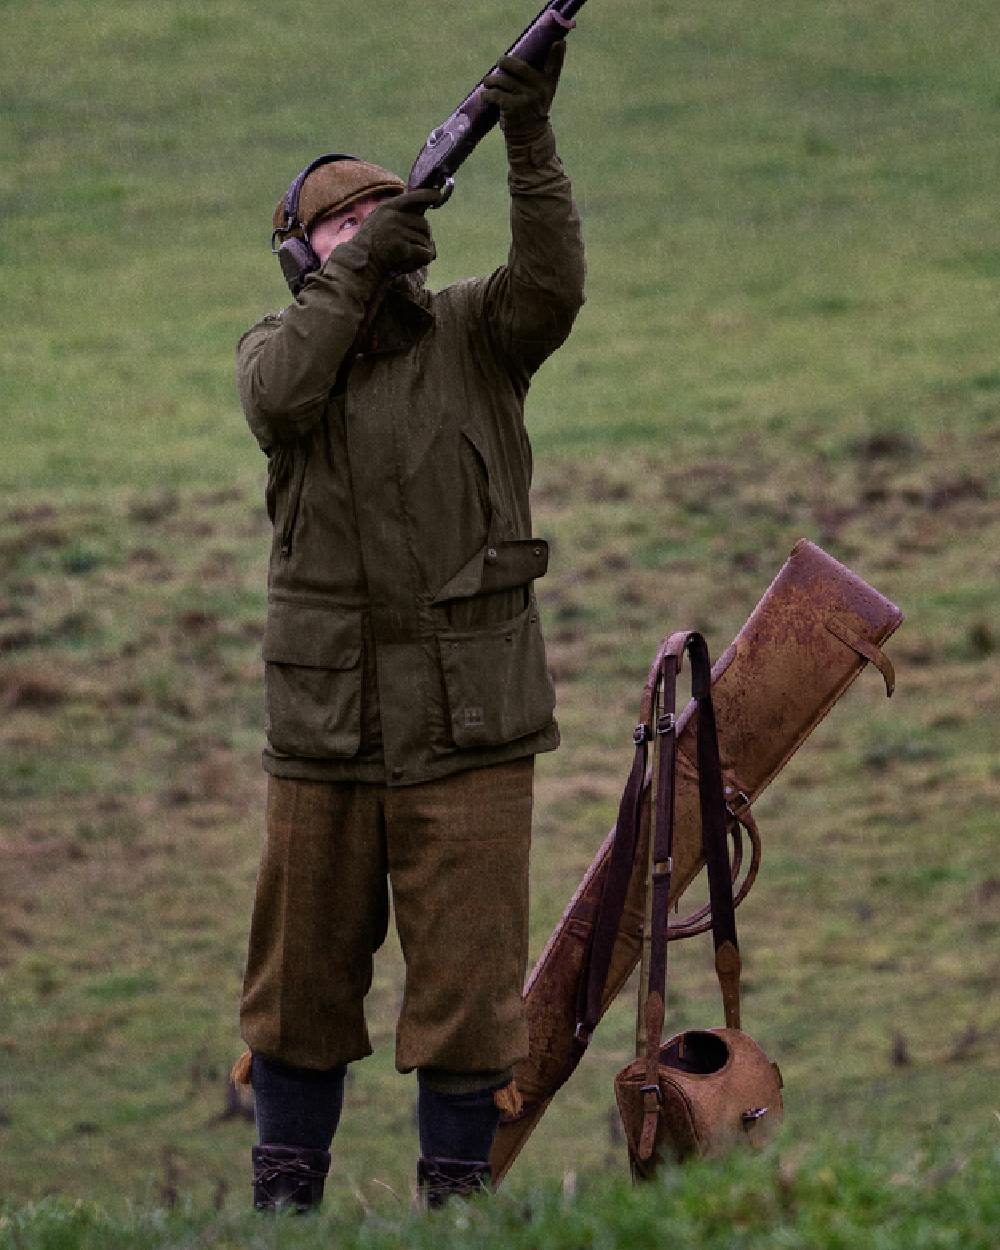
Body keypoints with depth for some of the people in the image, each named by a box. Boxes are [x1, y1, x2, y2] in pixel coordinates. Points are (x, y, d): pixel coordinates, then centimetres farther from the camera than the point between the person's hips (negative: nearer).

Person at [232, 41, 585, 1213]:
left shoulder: (472, 333, 2)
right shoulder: (277, 346, 6)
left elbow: (551, 284, -18)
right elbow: (280, 399, -17)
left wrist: (528, 136, -30)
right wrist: (359, 267, -19)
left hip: (469, 731, -1)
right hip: (323, 731, 1)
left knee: (467, 988, -2)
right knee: (302, 984, 10)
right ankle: (280, 1210, 22)